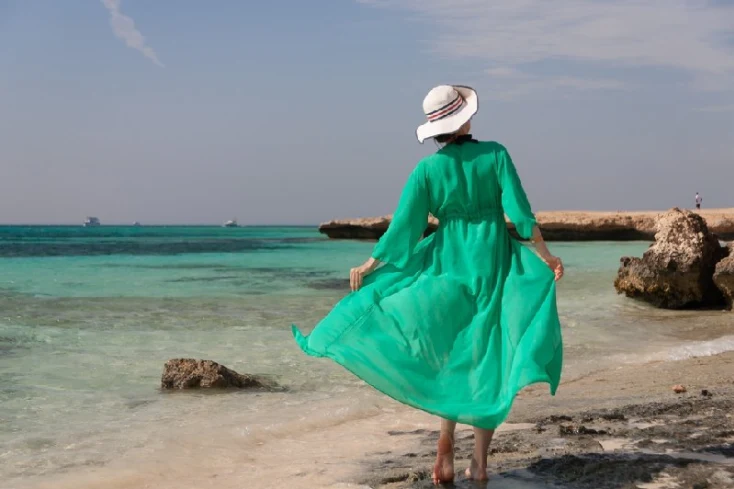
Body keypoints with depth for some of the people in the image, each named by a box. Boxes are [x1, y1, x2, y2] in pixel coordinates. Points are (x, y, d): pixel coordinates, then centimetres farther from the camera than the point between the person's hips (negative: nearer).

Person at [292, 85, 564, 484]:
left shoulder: (428, 168, -4)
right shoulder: (494, 154, -6)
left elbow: (403, 228, -5)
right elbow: (520, 213, -10)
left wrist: (369, 265, 5)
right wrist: (546, 257, -2)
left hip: (450, 264, 1)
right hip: (493, 266, -1)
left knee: (450, 356, 17)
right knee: (486, 360, 6)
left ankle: (446, 444, 1)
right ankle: (479, 462, 5)